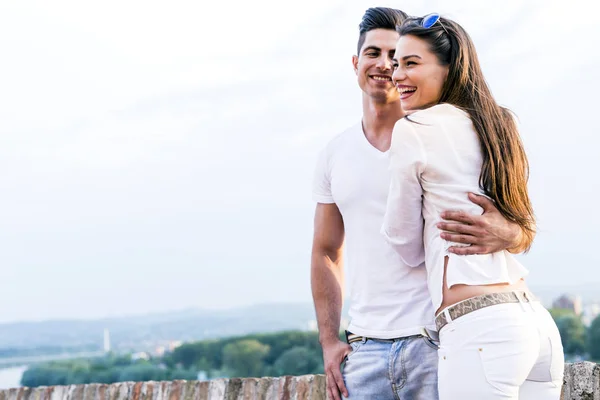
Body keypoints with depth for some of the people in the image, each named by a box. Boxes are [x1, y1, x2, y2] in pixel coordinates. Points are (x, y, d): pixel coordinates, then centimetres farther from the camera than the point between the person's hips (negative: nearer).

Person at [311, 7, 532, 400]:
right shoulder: (335, 155, 12)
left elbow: (524, 232, -1)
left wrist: (504, 234, -25)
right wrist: (329, 342, 10)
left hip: (437, 342, -3)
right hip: (365, 350, 4)